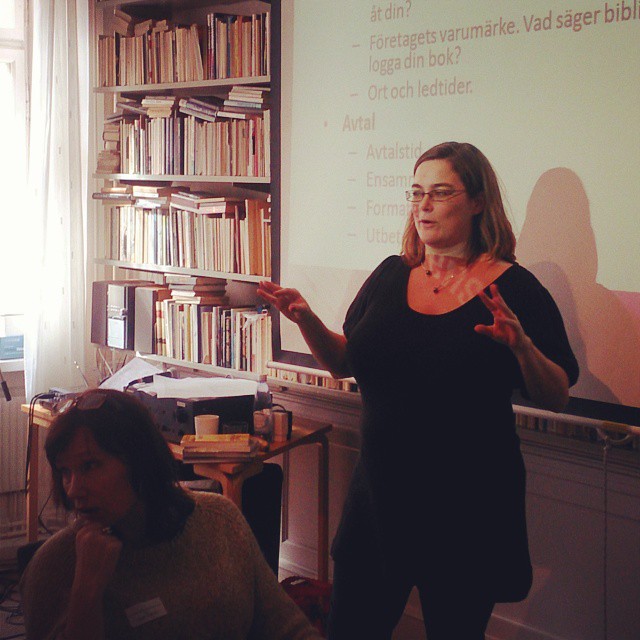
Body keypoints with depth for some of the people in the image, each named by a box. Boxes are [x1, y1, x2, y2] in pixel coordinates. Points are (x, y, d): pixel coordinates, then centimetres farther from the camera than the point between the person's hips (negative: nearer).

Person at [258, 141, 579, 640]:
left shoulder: (512, 288, -7)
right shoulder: (391, 276, 5)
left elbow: (556, 397, -6)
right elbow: (345, 362, 14)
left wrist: (523, 347, -25)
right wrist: (306, 319, -3)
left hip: (469, 509, -4)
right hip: (382, 492, 4)